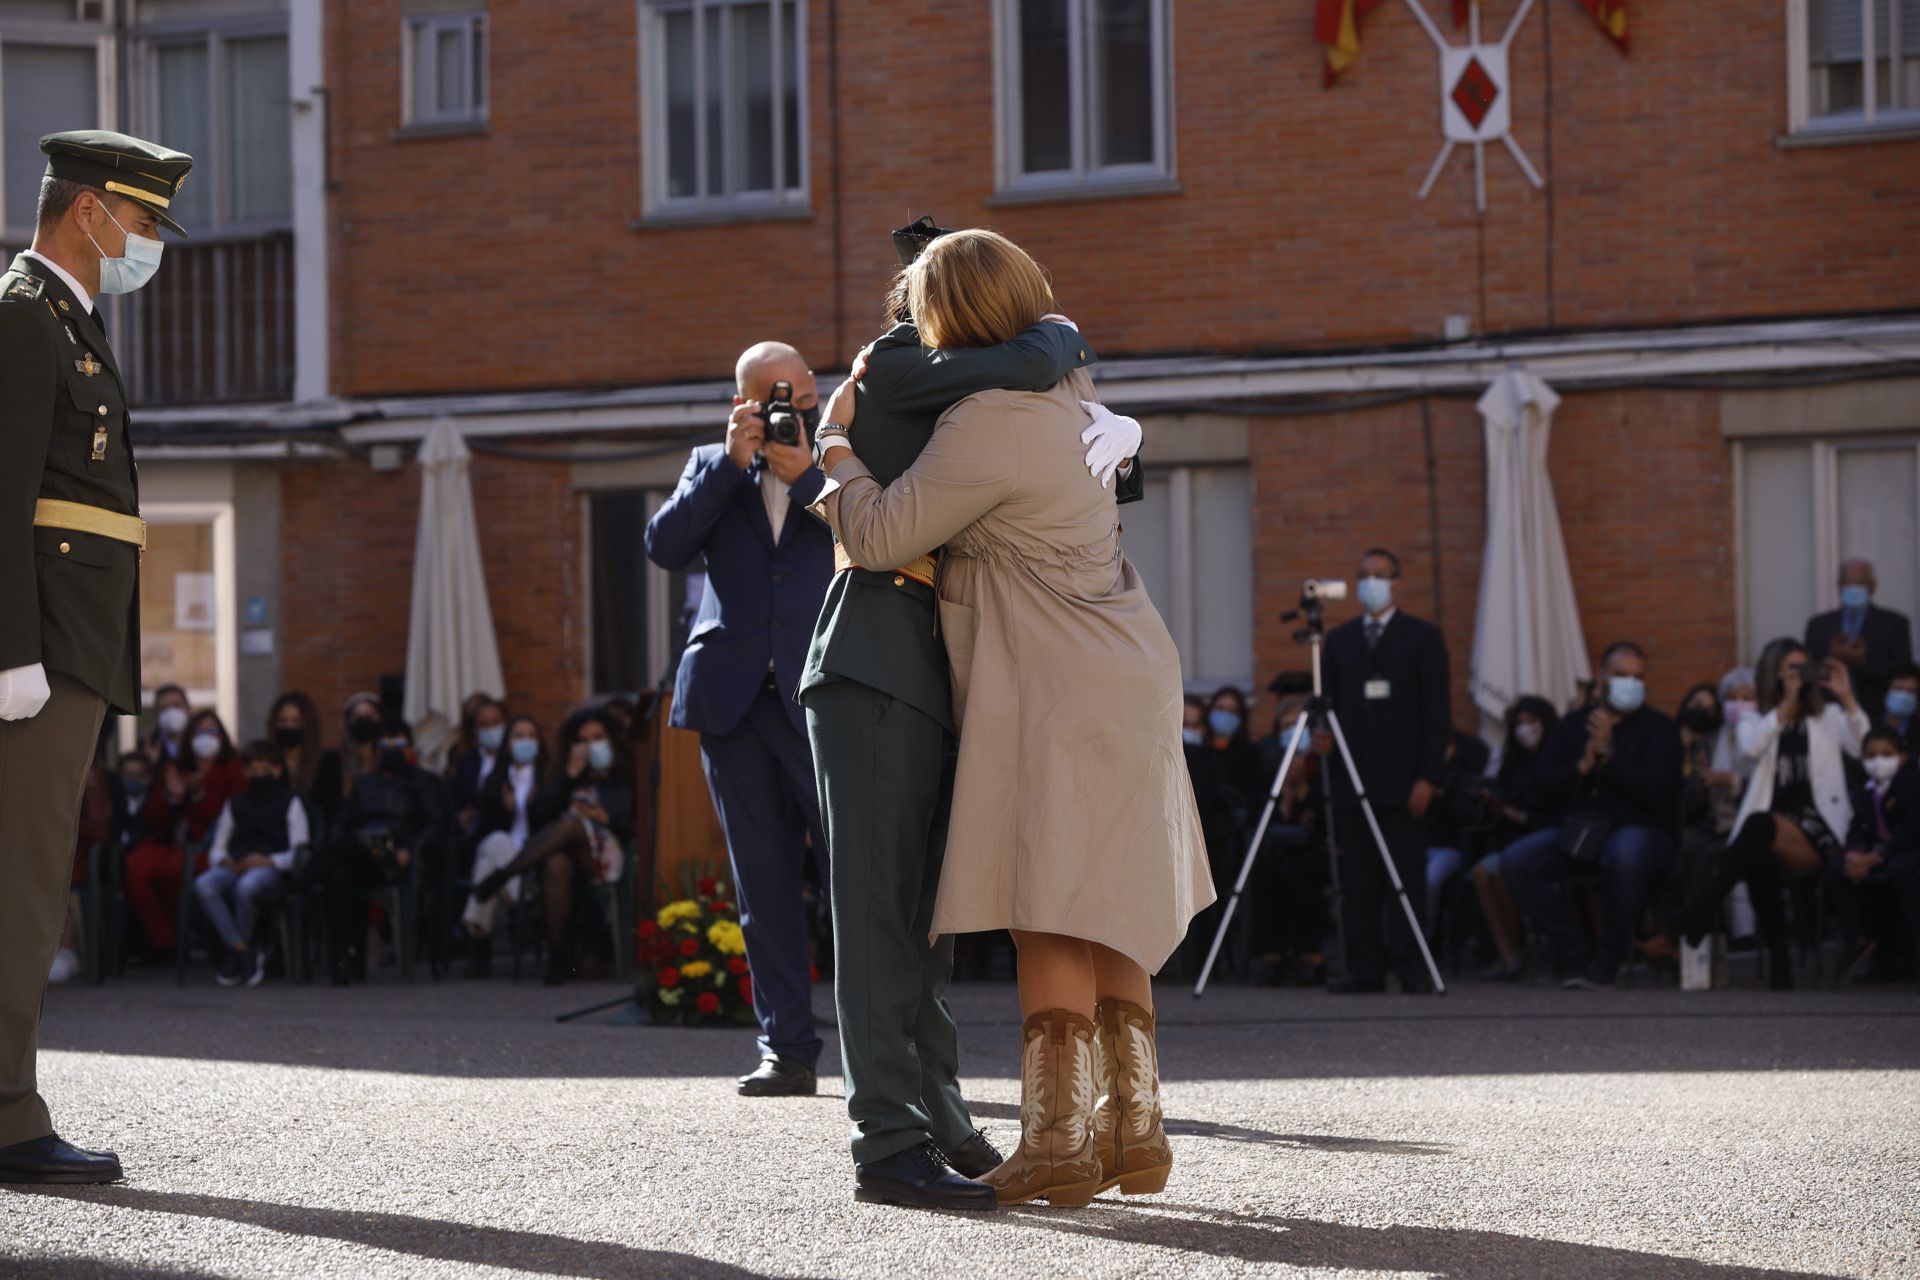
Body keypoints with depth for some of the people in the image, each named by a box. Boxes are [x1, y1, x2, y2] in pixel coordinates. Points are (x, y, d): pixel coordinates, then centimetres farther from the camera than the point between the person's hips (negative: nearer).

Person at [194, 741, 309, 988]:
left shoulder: (290, 803, 16)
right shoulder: (236, 804, 30)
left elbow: (300, 852, 3)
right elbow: (217, 849, 23)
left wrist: (269, 862, -15)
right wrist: (223, 861, -2)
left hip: (271, 871, -4)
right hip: (235, 868, 4)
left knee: (247, 886, -41)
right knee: (204, 885, -33)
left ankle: (235, 958, -21)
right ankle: (244, 950, -30)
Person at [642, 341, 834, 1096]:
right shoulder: (715, 468, 16)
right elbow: (665, 546, 0)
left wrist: (805, 473, -9)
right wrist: (733, 461, -6)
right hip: (734, 695, 3)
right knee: (764, 888, 4)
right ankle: (786, 1050, 8)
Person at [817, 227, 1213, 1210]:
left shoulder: (990, 428, -18)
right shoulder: (1066, 399, 12)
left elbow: (879, 536, -16)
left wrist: (836, 445, 3)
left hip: (1059, 698, -10)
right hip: (1113, 686, 10)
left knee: (1050, 919, -10)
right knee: (1109, 925, 12)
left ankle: (1057, 1141, -11)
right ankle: (1131, 1129, 15)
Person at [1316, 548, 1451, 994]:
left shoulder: (1423, 637, 5)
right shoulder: (1339, 639, 17)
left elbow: (1436, 712, 0)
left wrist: (1429, 777, -8)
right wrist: (1322, 733, -5)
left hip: (1403, 781, -3)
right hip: (1353, 777, 4)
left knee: (1406, 873, -5)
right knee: (1357, 880, 0)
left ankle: (1411, 966, -2)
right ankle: (1365, 968, 2)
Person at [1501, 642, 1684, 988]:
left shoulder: (1659, 728, 7)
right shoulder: (1574, 724, 15)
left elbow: (1655, 790, -10)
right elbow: (1543, 788, 5)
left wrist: (1607, 755, -13)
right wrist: (1583, 765, -11)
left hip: (1637, 830, -3)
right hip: (1573, 830, 3)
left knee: (1626, 854, -41)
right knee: (1515, 859, -24)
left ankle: (1609, 958, -20)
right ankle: (1570, 955, -14)